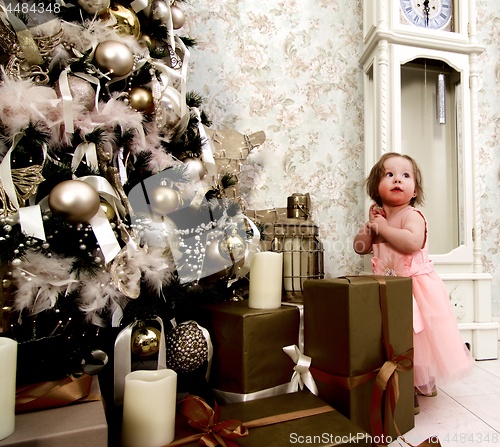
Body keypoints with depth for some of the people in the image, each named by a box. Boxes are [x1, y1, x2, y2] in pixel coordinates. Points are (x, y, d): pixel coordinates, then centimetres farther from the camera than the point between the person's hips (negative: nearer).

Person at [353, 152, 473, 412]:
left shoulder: (412, 215, -12)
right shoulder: (378, 216, 8)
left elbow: (412, 242, -33)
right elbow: (360, 247, 9)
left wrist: (383, 227, -21)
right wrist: (370, 225, -5)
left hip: (415, 288, -6)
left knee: (414, 339, -3)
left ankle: (423, 384, 18)